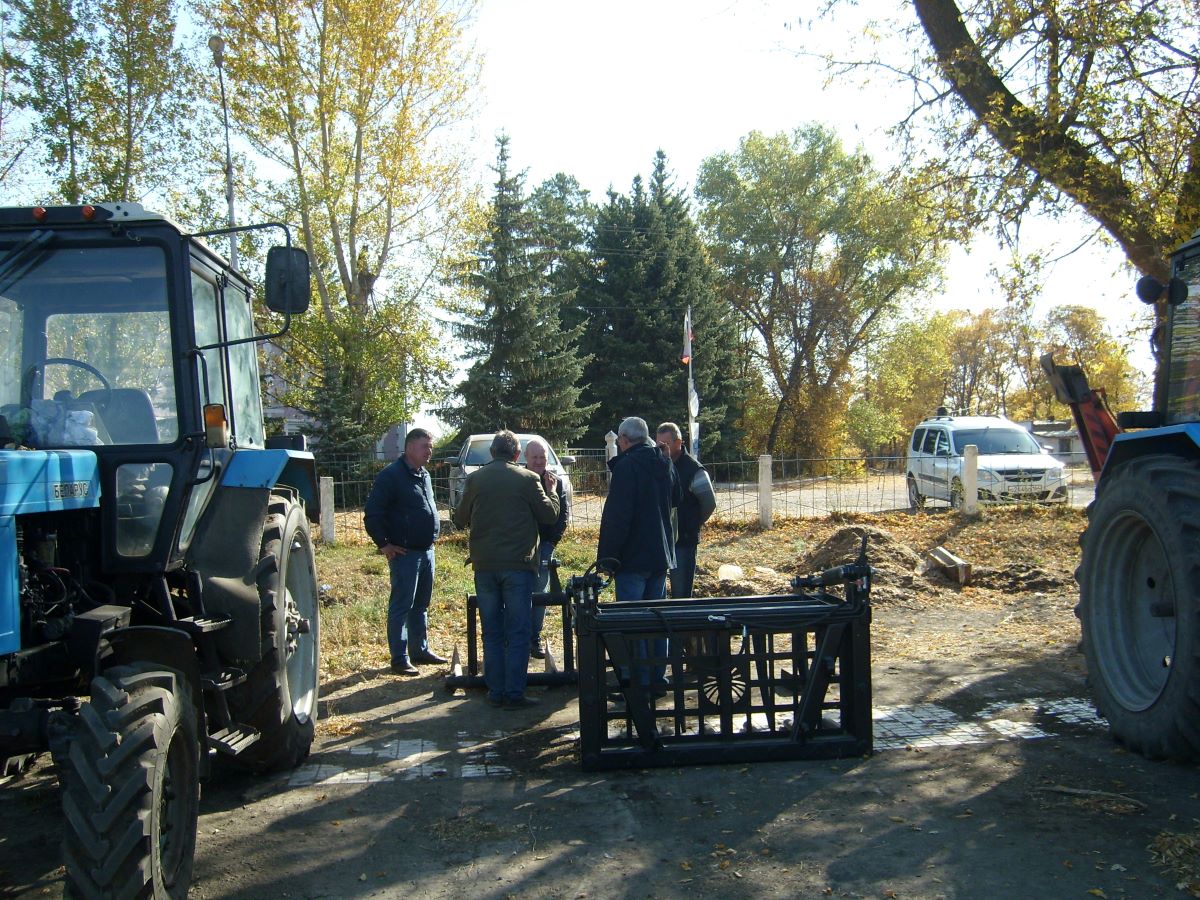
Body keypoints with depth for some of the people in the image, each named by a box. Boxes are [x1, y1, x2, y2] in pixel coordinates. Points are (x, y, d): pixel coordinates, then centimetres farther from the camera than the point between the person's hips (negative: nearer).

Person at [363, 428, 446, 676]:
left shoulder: (424, 476, 14)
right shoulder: (391, 476, -13)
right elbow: (372, 513, -16)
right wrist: (383, 544, -15)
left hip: (426, 550, 8)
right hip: (405, 553, -8)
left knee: (421, 605, 16)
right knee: (401, 606, -3)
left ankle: (420, 650, 26)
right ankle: (400, 659, 2)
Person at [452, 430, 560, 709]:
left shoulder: (475, 479, 2)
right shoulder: (528, 479, -5)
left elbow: (460, 519, 11)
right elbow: (550, 515, 1)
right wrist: (551, 490, 18)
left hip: (484, 566, 3)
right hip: (518, 564, -3)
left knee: (492, 633, 11)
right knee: (518, 634, 3)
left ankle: (495, 692, 14)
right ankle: (514, 694, 2)